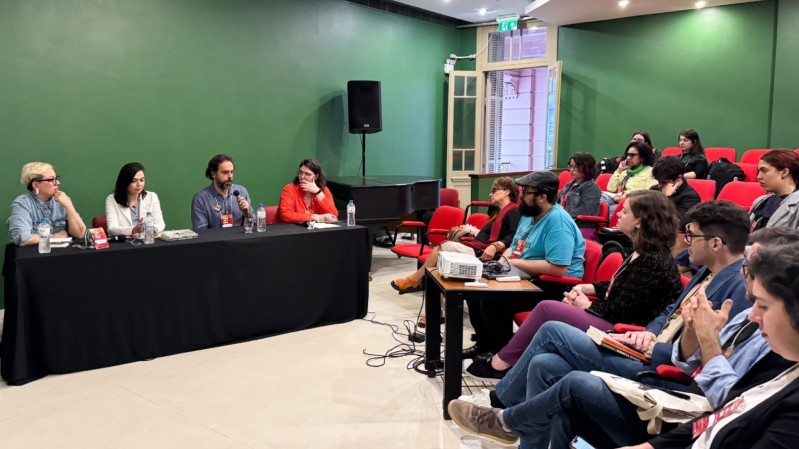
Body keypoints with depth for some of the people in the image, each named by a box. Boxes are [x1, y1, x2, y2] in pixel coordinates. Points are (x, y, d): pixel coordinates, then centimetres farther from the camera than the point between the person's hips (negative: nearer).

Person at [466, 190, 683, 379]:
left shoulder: (653, 262, -21)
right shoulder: (643, 252, 10)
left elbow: (620, 311, -22)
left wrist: (586, 305, -6)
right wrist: (588, 288, 6)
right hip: (614, 320, 10)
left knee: (546, 309, -12)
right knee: (551, 308, 3)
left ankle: (501, 362, 3)